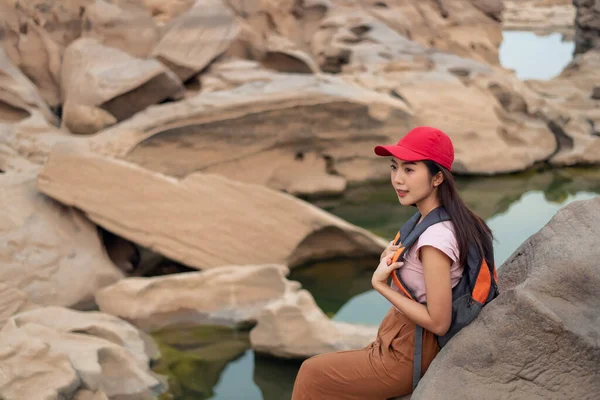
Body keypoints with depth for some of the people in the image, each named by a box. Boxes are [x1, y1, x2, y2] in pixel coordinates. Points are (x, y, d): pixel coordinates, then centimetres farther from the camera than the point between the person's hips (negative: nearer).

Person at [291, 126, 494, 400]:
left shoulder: (435, 239, -29)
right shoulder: (434, 218, -1)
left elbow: (438, 322, -26)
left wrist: (380, 284, -20)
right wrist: (388, 262, -8)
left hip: (408, 354, -9)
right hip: (405, 339, 9)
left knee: (312, 374, 7)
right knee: (321, 369, 23)